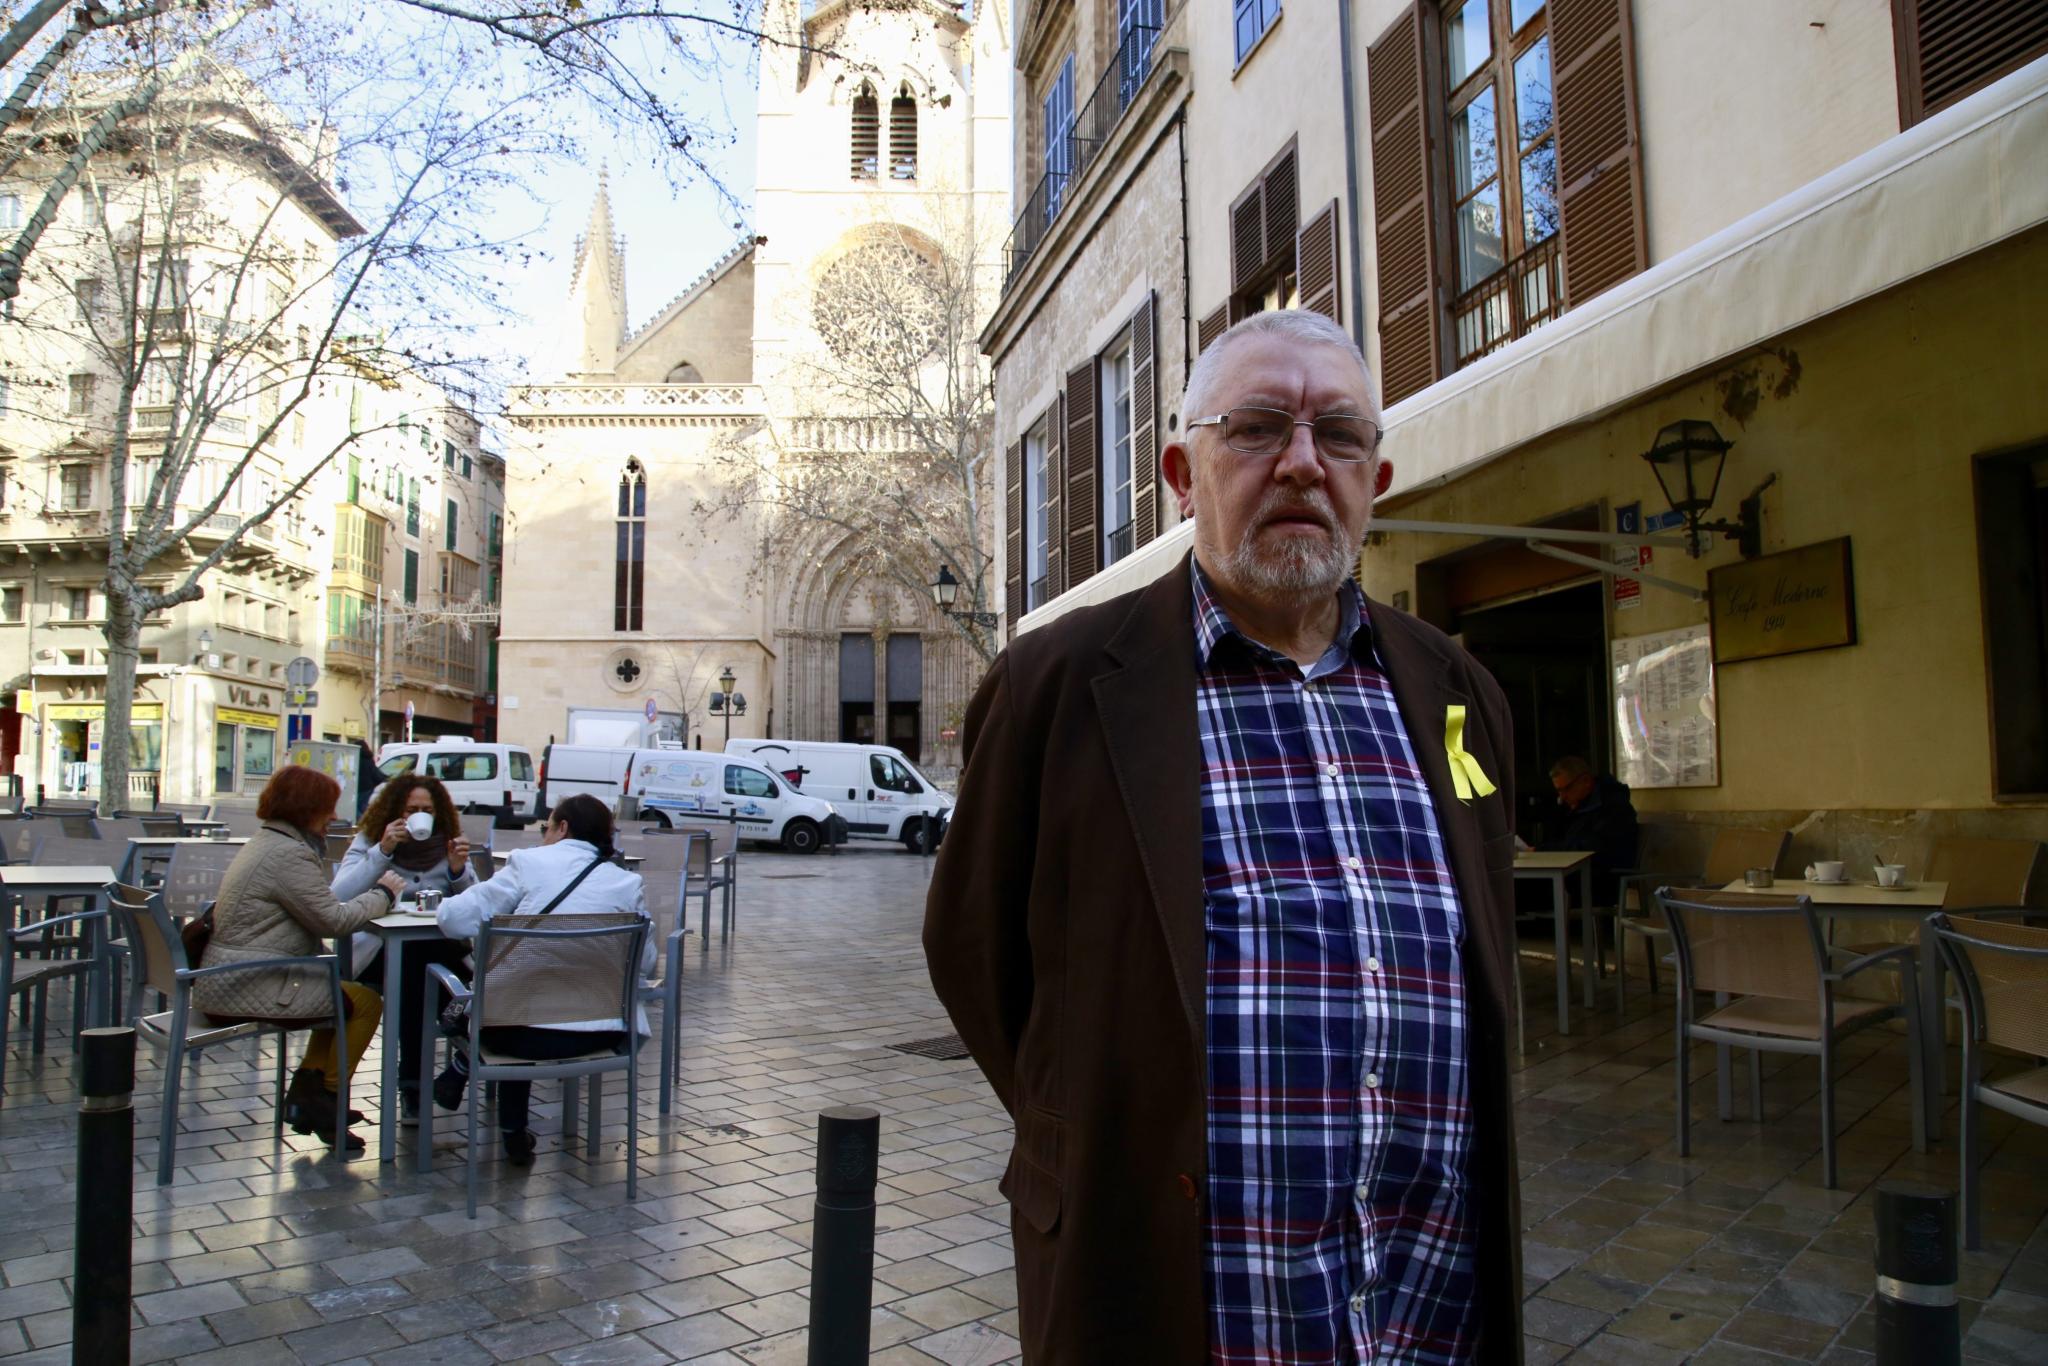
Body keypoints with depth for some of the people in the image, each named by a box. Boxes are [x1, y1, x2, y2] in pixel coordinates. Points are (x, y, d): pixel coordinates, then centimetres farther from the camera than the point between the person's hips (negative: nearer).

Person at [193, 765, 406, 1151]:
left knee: (341, 988, 22)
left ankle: (307, 1090, 21)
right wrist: (383, 893, -5)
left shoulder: (266, 841, 16)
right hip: (249, 987, -11)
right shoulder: (289, 854, -19)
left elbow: (323, 902, 13)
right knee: (366, 1001, -5)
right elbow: (333, 919, -19)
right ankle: (324, 1103, 8)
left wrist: (377, 888, 6)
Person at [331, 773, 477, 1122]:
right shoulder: (367, 842, 6)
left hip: (438, 949, 2)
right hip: (378, 950, -2)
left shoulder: (448, 845, 10)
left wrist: (459, 871, -16)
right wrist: (382, 852, -18)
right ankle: (412, 1085, -21)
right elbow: (339, 895, -12)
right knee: (413, 959, -34)